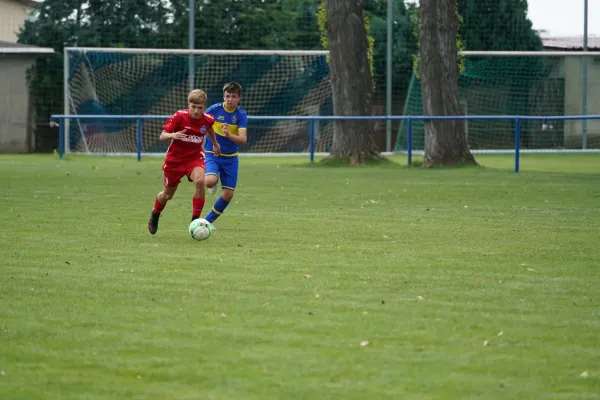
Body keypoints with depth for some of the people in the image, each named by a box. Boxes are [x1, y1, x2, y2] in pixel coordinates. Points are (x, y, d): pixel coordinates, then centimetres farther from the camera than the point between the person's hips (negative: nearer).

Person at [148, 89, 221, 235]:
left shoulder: (207, 119, -11)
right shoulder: (179, 116, -21)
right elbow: (162, 136, -21)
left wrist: (215, 144, 29)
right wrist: (172, 135, -43)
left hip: (195, 157, 1)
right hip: (175, 158, -1)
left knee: (200, 180, -31)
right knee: (168, 194, 12)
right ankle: (155, 215, 48)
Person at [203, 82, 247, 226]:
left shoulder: (241, 114, -10)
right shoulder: (214, 109, -11)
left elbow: (243, 139, -21)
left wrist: (229, 134, -38)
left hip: (231, 158, 2)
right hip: (212, 154, -2)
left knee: (228, 194, 1)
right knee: (210, 181, -31)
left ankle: (208, 220, 21)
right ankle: (213, 183, 8)